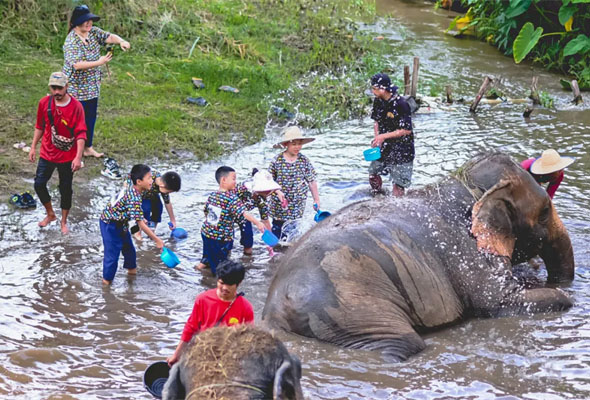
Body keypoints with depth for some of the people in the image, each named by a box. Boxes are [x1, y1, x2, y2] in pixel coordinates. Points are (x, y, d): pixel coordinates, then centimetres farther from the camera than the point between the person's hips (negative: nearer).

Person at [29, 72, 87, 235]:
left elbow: (81, 134, -16)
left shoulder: (76, 106, -16)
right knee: (39, 184, 4)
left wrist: (78, 157, -21)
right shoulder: (44, 103, -6)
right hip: (47, 154, 3)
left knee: (65, 189, 9)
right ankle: (50, 214, 29)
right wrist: (33, 147, 8)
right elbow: (39, 126, 8)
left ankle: (64, 221, 29)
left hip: (67, 157, -3)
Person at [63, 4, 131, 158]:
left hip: (92, 86, 8)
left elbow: (109, 37, -4)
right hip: (76, 89, -8)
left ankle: (88, 148, 32)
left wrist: (121, 41, -27)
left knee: (91, 117, 17)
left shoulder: (93, 32, 0)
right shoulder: (71, 41, -23)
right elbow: (77, 64, -32)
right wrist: (99, 62, -37)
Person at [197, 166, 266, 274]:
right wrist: (258, 223, -32)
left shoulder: (212, 195, 2)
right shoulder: (231, 198, -21)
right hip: (222, 237, -7)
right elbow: (243, 213, -30)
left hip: (206, 232, 7)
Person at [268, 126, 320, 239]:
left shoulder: (304, 161, -4)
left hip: (297, 207, 1)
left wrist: (316, 200, 5)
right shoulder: (276, 161, -8)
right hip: (279, 206, -1)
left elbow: (312, 182, 2)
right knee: (277, 228, 10)